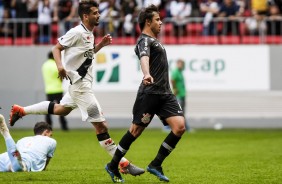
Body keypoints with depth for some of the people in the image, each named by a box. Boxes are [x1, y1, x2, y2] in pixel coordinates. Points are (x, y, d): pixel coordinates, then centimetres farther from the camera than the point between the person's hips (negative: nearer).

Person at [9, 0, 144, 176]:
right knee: (101, 125, -10)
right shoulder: (77, 32, -16)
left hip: (84, 81, 10)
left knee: (62, 109, 30)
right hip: (80, 84, -10)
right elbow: (57, 48, -12)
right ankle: (124, 164, -11)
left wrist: (102, 44, 9)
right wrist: (59, 65, -30)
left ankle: (21, 110, 39)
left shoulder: (89, 33, 11)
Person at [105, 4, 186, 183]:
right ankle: (113, 166, 12)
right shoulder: (144, 40, -8)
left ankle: (156, 165, -1)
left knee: (180, 127, -9)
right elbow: (144, 57, -30)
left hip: (165, 93, 8)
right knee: (136, 130, -3)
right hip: (150, 93, -8)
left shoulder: (154, 40, 22)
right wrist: (147, 74, -49)